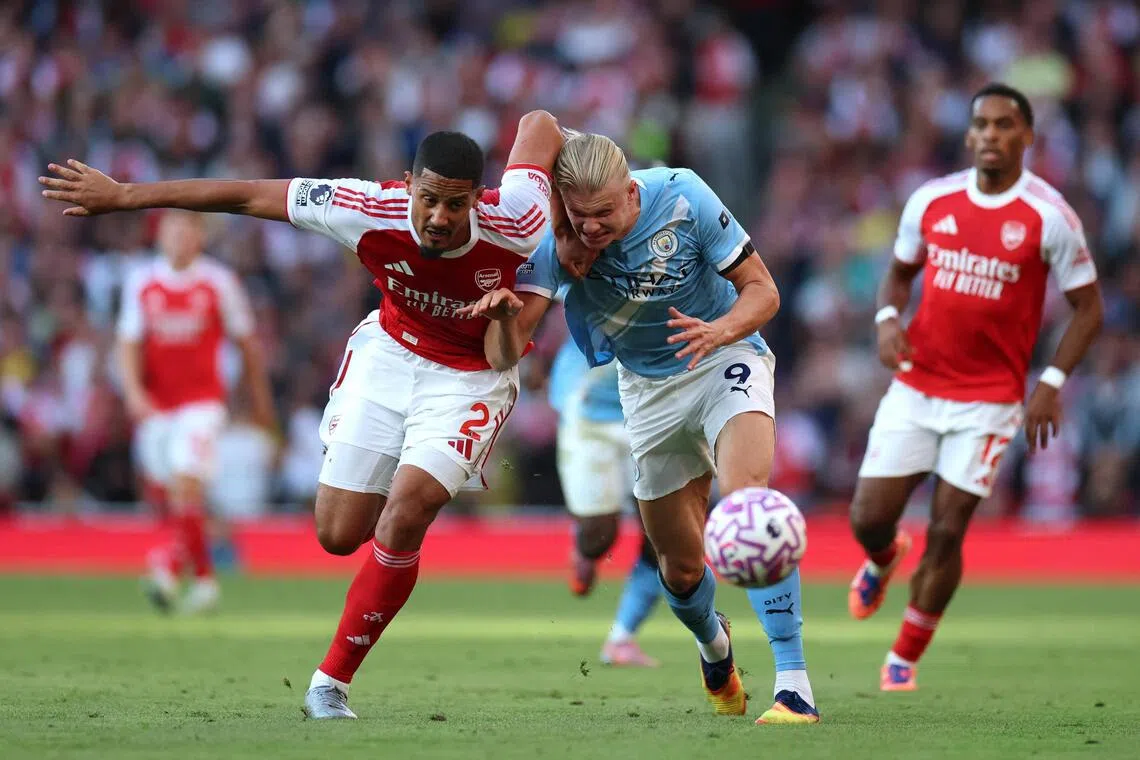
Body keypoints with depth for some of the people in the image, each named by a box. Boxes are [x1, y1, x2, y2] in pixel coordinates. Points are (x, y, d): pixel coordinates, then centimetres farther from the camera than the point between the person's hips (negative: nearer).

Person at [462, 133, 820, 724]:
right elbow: (503, 355, -27)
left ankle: (794, 683, -31)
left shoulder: (682, 197, -23)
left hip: (724, 357, -3)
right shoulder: (556, 241, -21)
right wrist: (504, 315, -50)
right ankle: (713, 644, 45)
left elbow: (761, 289, -15)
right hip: (648, 388, 3)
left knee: (745, 492, -31)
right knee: (681, 568, 7)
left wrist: (718, 331, -35)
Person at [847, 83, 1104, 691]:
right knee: (868, 519, -2)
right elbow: (900, 271, 17)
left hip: (989, 400, -3)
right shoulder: (931, 201, 1)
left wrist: (1051, 383, -12)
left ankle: (904, 661, 12)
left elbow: (1088, 307, -2)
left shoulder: (1049, 217, -9)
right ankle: (883, 561, 37)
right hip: (915, 388, 3)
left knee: (946, 532, -6)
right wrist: (888, 318, -5)